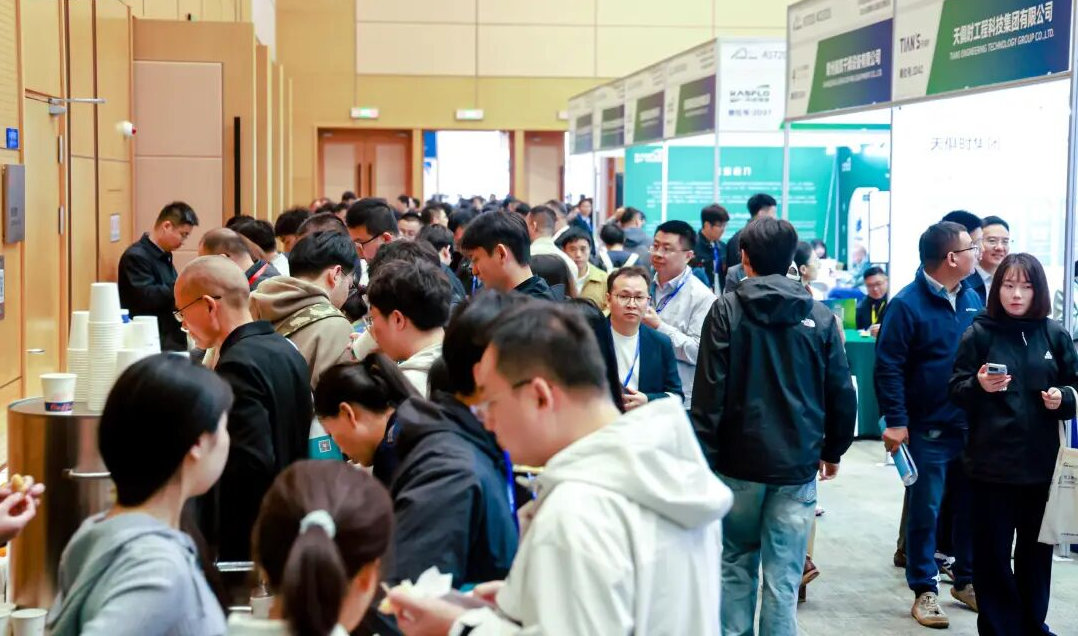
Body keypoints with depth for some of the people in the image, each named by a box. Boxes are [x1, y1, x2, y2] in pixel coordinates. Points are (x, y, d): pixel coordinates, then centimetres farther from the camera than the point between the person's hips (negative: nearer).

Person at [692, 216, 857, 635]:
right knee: (783, 580, 3)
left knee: (736, 565, 17)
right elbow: (841, 393, 4)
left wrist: (703, 456, -3)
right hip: (797, 465, 1)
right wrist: (833, 450, 18)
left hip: (739, 461, 0)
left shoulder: (726, 310, -5)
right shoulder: (819, 317, 0)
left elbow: (710, 392, -9)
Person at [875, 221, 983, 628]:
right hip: (928, 429, -6)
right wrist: (896, 422, -17)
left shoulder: (972, 299, 7)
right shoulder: (907, 305, -13)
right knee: (924, 512, 3)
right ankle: (924, 590, 14)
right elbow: (889, 367, -14)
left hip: (972, 426, 6)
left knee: (971, 506, 14)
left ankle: (967, 581, 30)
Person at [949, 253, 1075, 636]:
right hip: (992, 461, -2)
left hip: (1041, 461, 2)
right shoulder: (979, 333, -2)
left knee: (1036, 550, 11)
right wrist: (979, 385, -23)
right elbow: (956, 391, -2)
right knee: (993, 552, 2)